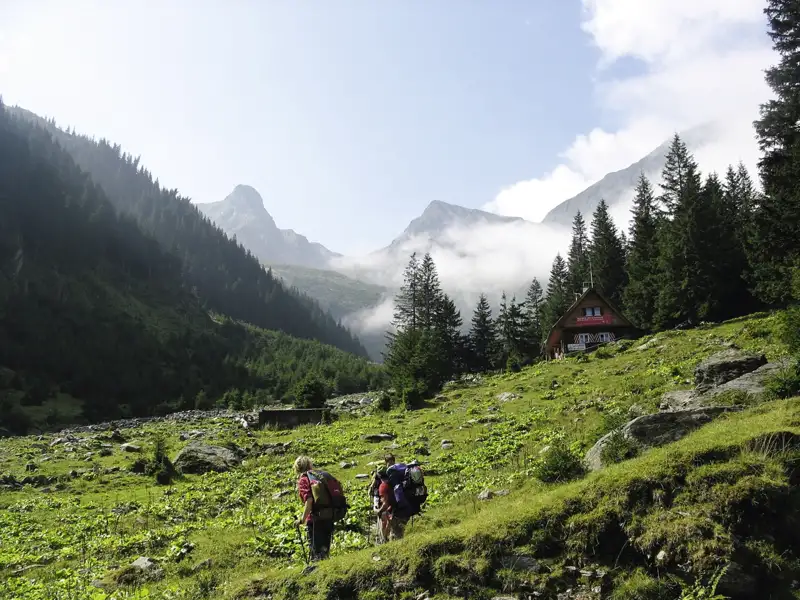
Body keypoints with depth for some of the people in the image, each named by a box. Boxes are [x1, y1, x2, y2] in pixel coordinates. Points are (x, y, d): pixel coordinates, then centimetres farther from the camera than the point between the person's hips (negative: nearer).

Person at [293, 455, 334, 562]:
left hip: (315, 520, -7)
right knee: (324, 552, 18)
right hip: (329, 519, 7)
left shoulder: (303, 480, -5)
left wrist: (302, 520, -13)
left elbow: (309, 500, -19)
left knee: (316, 554, 0)